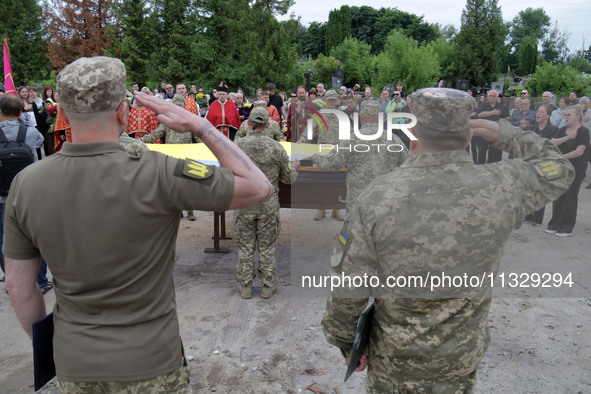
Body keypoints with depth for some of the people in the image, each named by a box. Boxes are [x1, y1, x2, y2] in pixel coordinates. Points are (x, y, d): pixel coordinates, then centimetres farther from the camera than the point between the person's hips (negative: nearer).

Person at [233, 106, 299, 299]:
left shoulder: (236, 146, -8)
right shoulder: (276, 148, -7)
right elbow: (288, 179, 1)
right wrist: (295, 167, 23)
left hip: (244, 203, 0)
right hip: (268, 205, 0)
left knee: (245, 247, 11)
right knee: (267, 247, 12)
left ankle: (245, 286, 21)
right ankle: (268, 286, 21)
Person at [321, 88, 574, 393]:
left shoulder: (377, 197, -22)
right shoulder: (499, 188, -17)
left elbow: (348, 288, -16)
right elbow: (558, 172, 7)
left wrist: (344, 339, 1)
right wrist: (502, 133, 8)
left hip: (393, 354, -1)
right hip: (461, 357, 2)